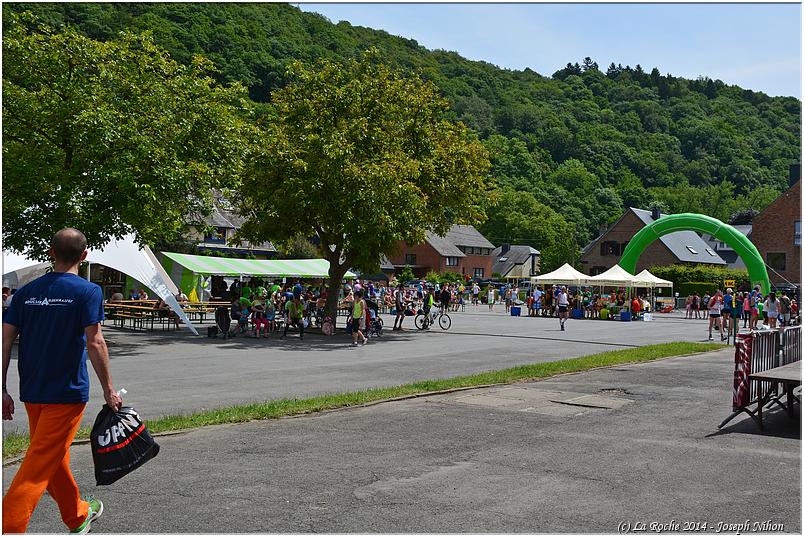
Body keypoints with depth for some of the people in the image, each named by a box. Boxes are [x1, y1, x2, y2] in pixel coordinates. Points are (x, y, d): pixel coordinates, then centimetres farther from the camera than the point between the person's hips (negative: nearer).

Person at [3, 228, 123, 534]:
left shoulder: (27, 291, 6)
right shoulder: (88, 291, -9)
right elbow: (94, 343, -15)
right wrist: (108, 389, -8)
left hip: (32, 392, 6)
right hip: (67, 392, -6)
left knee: (55, 456, 19)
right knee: (40, 465, -2)